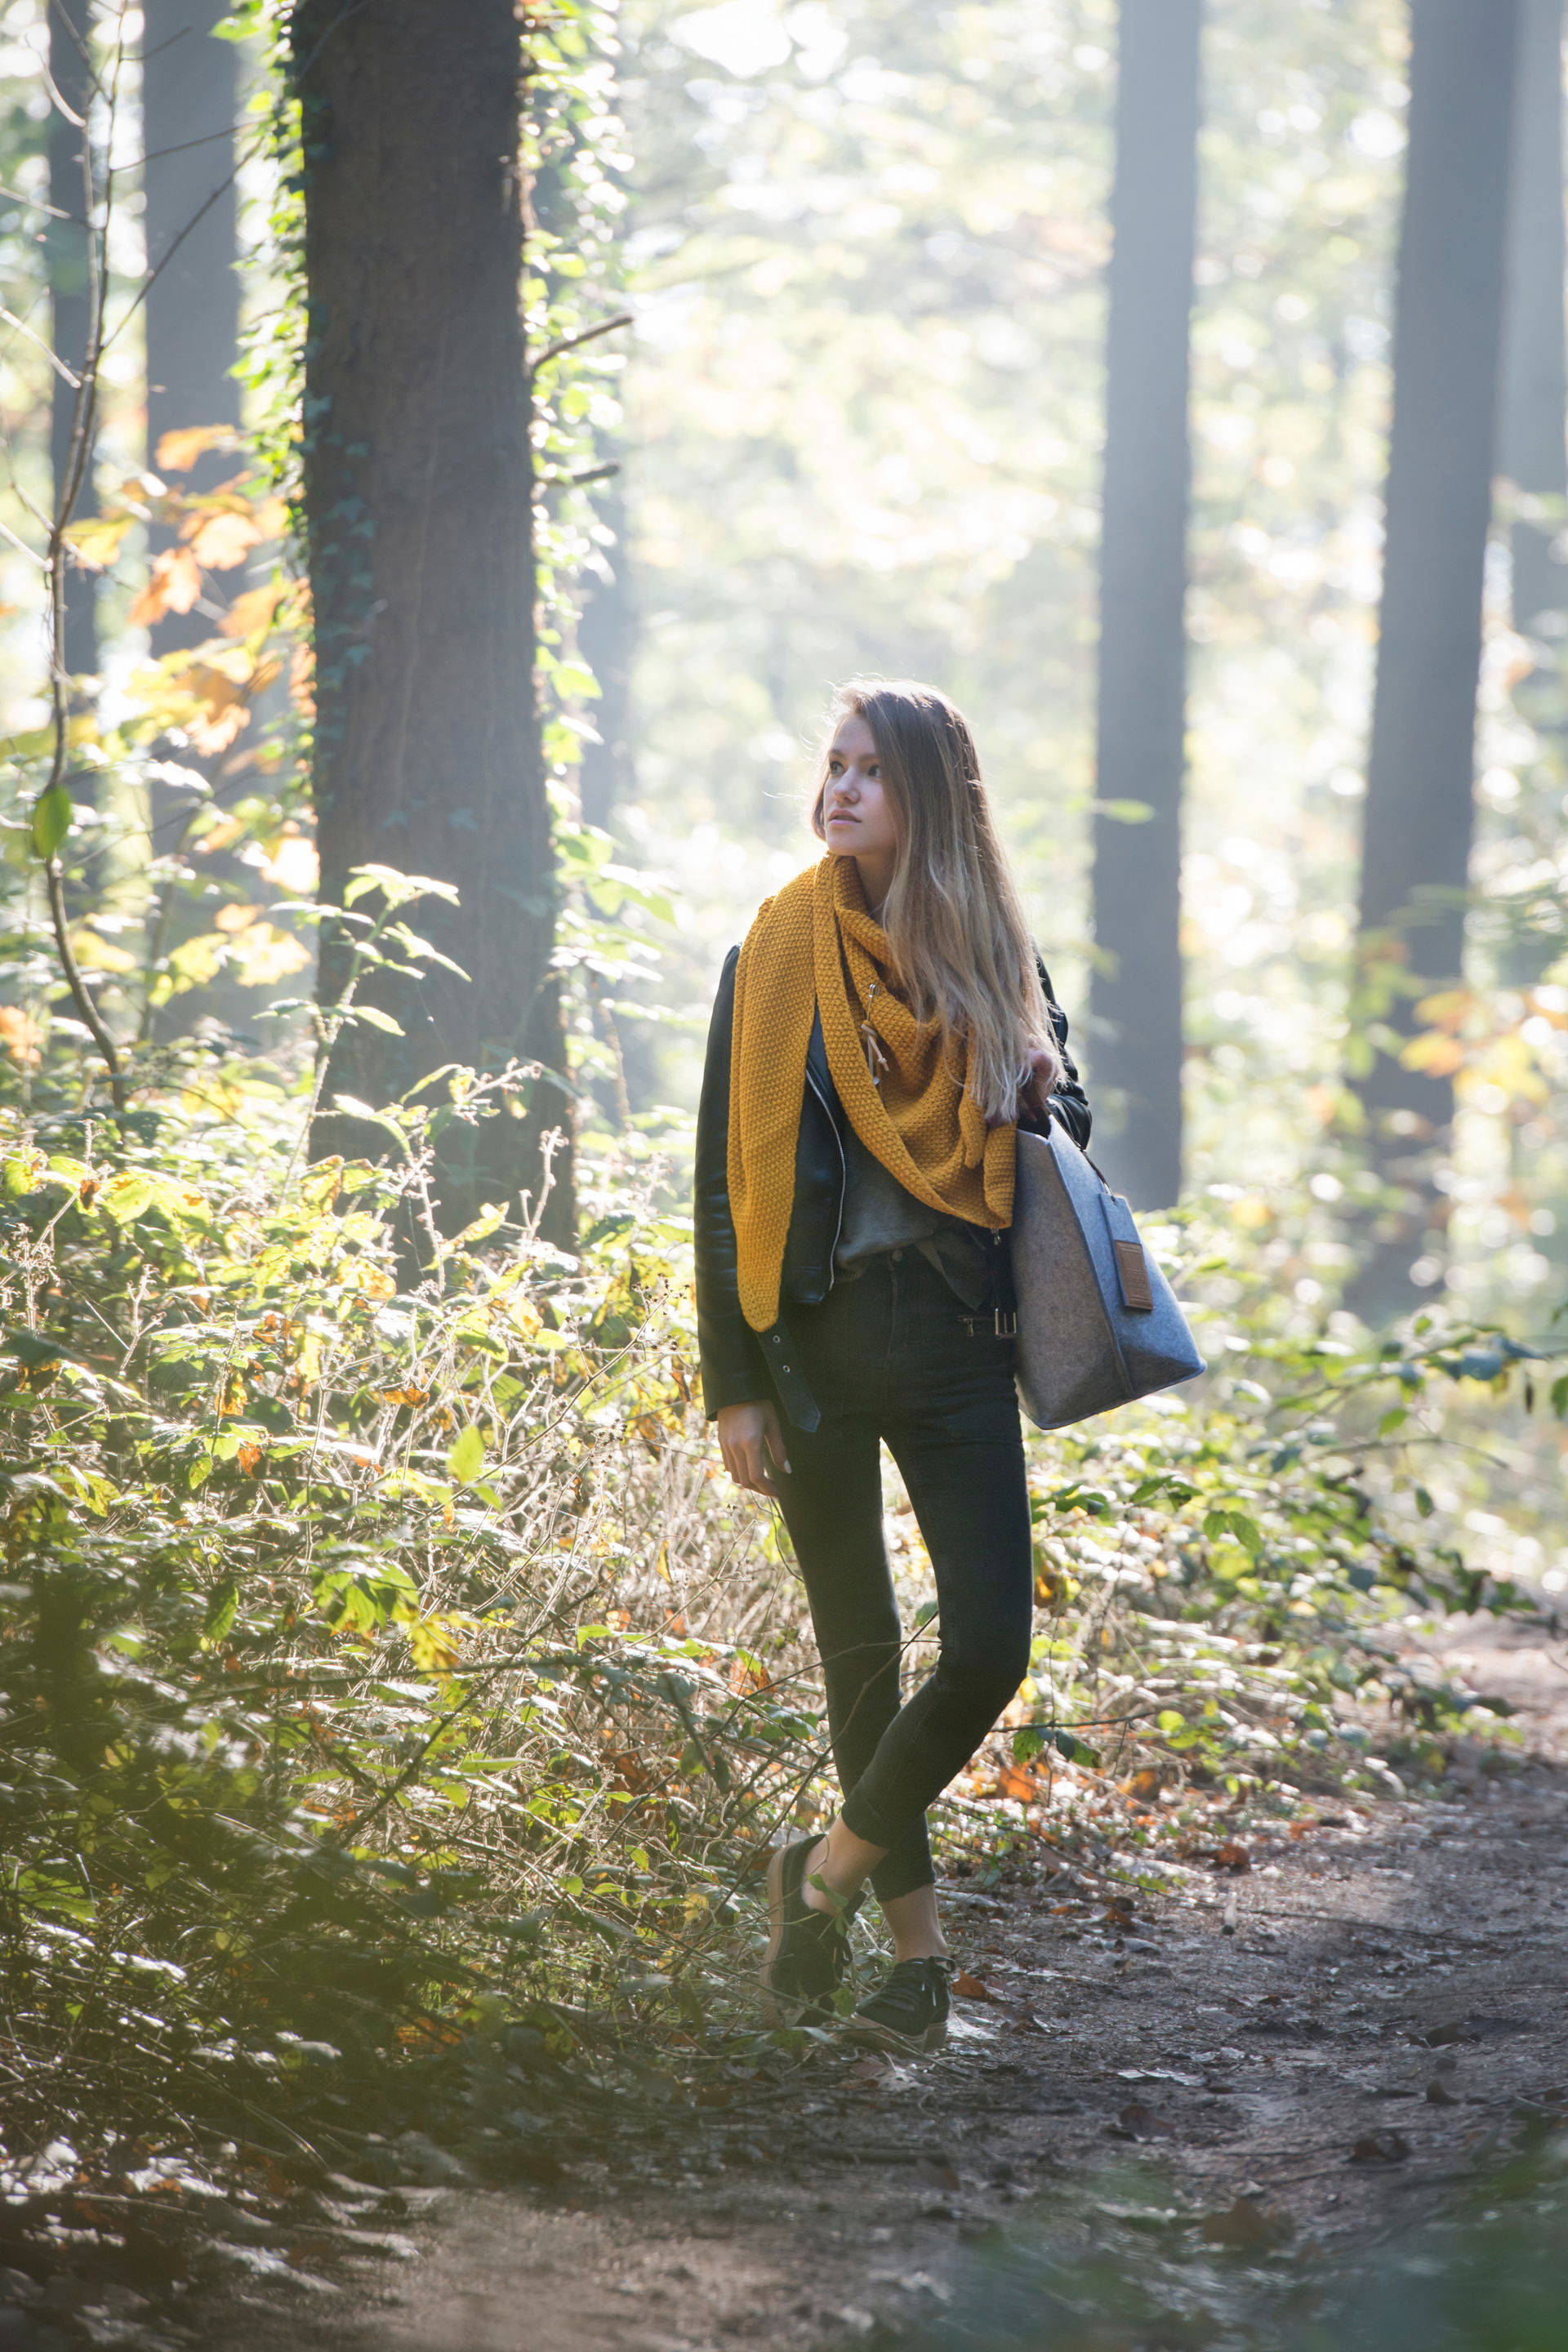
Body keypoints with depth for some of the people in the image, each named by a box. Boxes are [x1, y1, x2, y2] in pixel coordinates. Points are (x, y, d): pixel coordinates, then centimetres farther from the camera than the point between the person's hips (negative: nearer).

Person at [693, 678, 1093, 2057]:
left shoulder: (991, 961, 6)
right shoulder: (781, 956, 1)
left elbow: (1053, 1129, 18)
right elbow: (728, 1180, 0)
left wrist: (1046, 1109, -7)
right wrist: (733, 1383, -5)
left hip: (953, 1334, 1)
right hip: (818, 1335, -1)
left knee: (992, 1644, -9)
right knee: (860, 1647, 7)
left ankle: (833, 1865, 13)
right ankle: (915, 1944, 18)